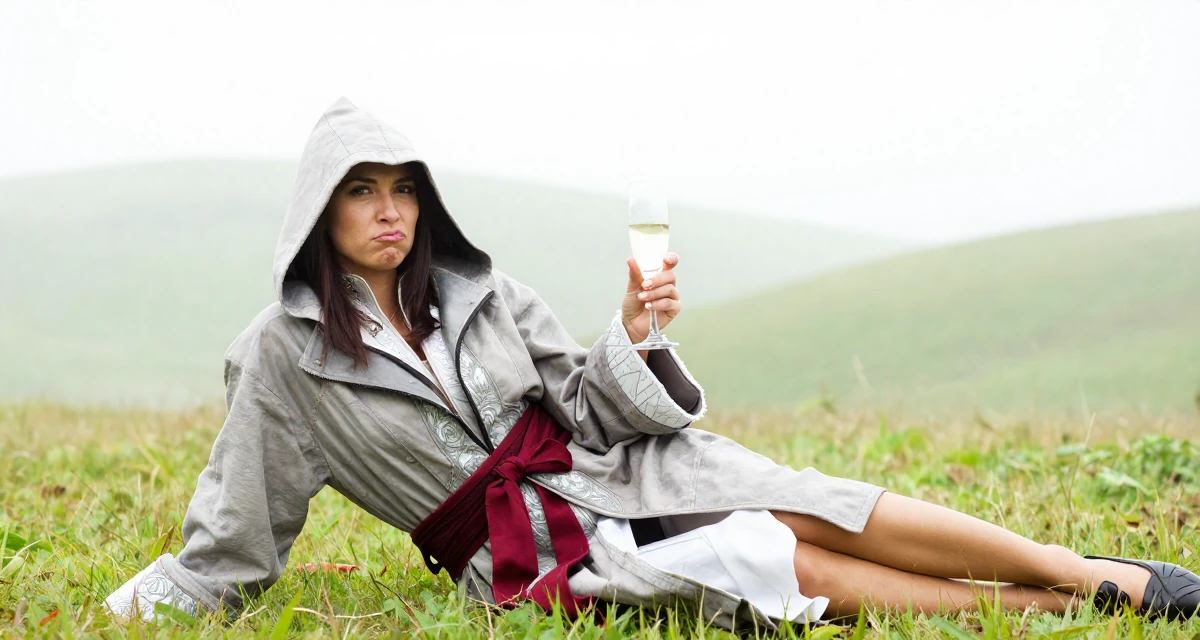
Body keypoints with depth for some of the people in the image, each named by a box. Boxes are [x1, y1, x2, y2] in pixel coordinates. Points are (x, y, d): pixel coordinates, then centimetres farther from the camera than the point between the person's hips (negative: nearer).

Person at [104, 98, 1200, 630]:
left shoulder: (476, 292, 5)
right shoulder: (287, 354, -4)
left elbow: (588, 412, 6)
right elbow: (238, 542, -1)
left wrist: (630, 338, -12)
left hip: (620, 465, 4)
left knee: (815, 504, -16)